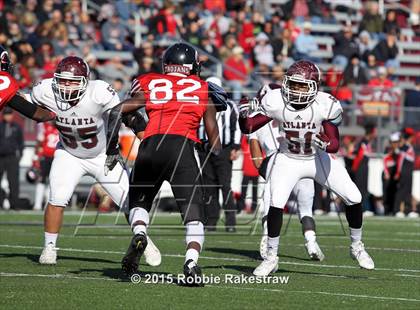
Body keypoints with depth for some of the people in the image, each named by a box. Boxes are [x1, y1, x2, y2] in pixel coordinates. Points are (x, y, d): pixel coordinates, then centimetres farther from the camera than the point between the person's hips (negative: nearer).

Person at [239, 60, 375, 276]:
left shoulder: (326, 105, -24)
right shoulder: (275, 101, -22)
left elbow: (335, 143, -18)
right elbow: (248, 128, -14)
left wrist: (324, 144, -41)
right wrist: (245, 115, -36)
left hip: (318, 159, 1)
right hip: (288, 160, -1)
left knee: (354, 199, -4)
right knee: (276, 205, -19)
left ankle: (356, 246, 21)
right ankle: (271, 257, -1)